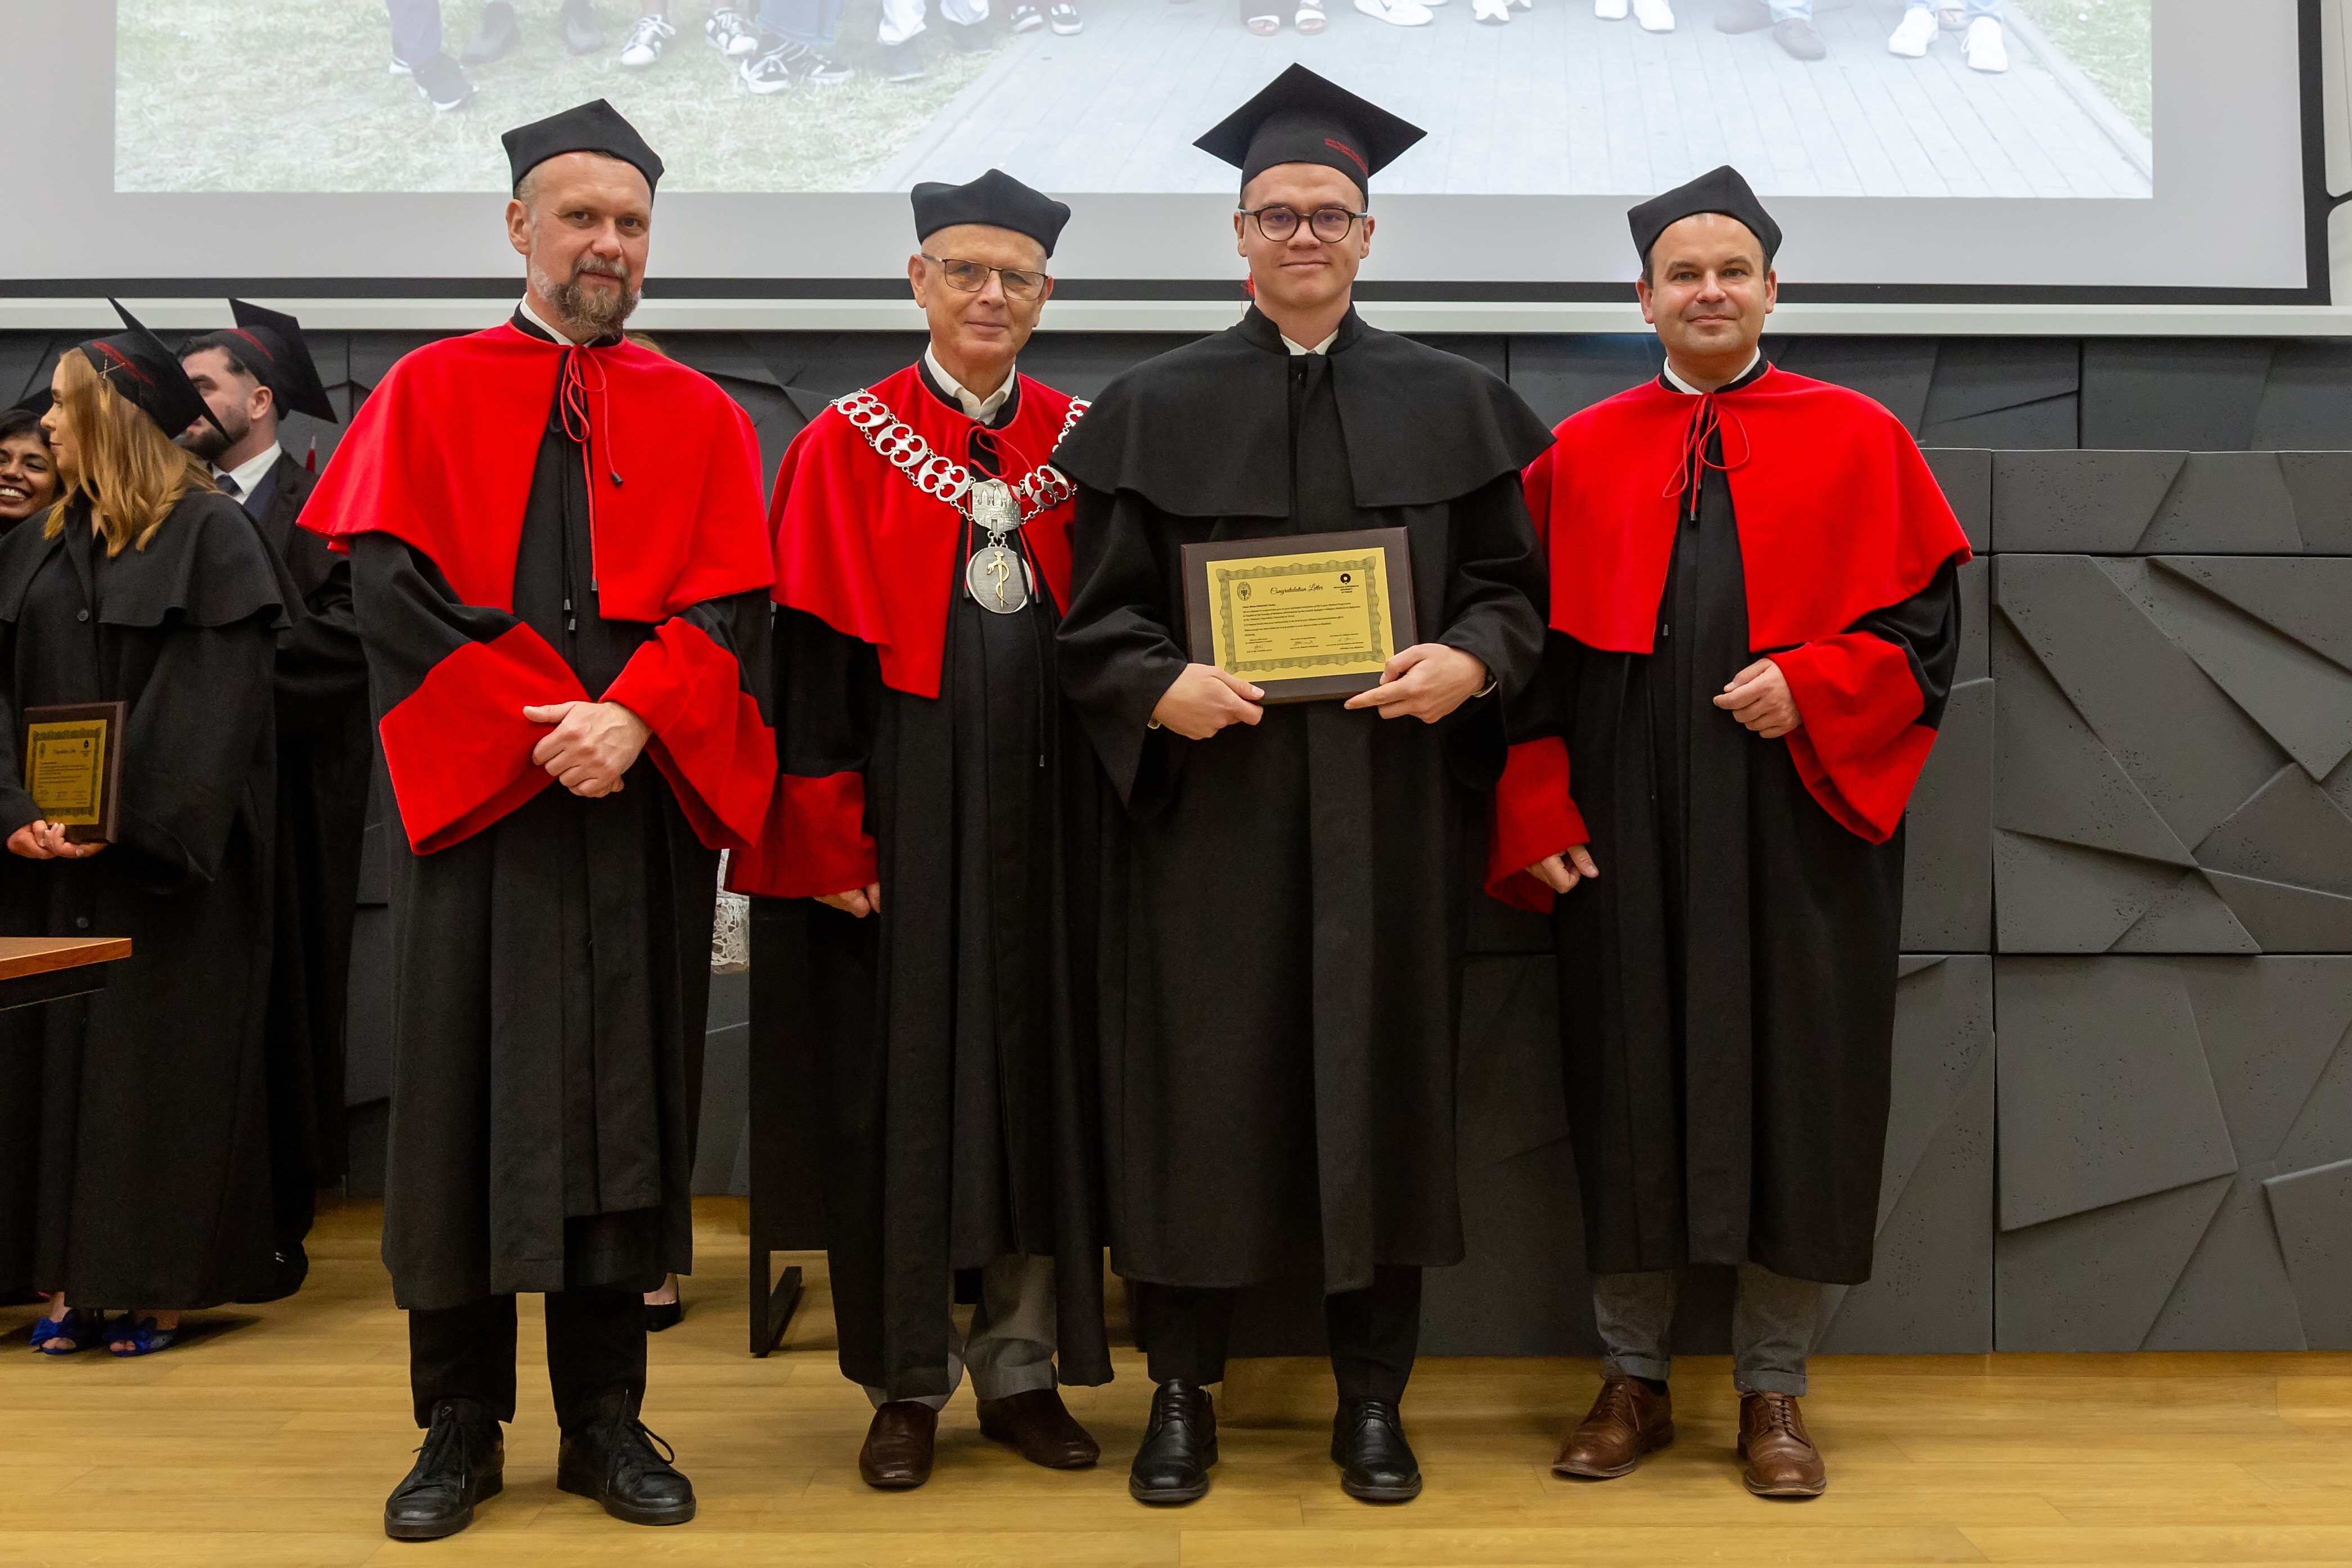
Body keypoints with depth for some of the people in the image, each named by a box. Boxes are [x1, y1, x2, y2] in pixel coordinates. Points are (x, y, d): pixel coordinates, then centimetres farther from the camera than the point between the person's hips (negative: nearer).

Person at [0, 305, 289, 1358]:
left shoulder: (211, 536, -6)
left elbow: (215, 703, -13)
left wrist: (124, 821, -19)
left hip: (168, 864, -6)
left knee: (161, 1062, 0)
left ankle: (158, 1284, 9)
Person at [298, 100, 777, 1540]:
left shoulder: (700, 419, 12)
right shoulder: (428, 393, 9)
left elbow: (731, 608, 1)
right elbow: (393, 586, -3)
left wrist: (630, 719, -17)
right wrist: (536, 728, -14)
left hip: (641, 802, 1)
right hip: (474, 800, -1)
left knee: (626, 1098, 4)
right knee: (467, 1091, 2)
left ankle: (606, 1420, 15)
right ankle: (462, 1425, 15)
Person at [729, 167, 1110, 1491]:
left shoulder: (1085, 444, 8)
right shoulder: (847, 446, 1)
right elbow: (811, 652, -4)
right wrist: (829, 838, -11)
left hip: (1044, 805, 3)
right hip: (904, 803, -2)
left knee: (1039, 1073, 8)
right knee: (899, 1084, 4)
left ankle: (1022, 1367, 21)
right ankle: (909, 1380, 18)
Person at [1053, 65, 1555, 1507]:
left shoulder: (1452, 402, 9)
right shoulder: (1157, 407, 6)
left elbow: (1513, 580, 8)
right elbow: (1099, 612, 3)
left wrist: (1470, 659, -12)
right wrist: (1158, 684, -16)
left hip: (1390, 813, 1)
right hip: (1208, 806, -1)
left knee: (1383, 1080, 6)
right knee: (1201, 1089, 3)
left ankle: (1374, 1398, 20)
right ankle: (1182, 1392, 18)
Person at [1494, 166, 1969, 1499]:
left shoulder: (1858, 439, 6)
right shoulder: (1582, 454, 9)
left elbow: (1925, 616, 2)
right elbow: (1541, 642, 6)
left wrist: (1811, 687, -15)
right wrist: (1540, 813, -3)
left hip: (1798, 821, -1)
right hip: (1627, 830, 1)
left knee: (1793, 1091, 4)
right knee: (1631, 1088, 6)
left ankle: (1775, 1389, 19)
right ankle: (1635, 1382, 20)